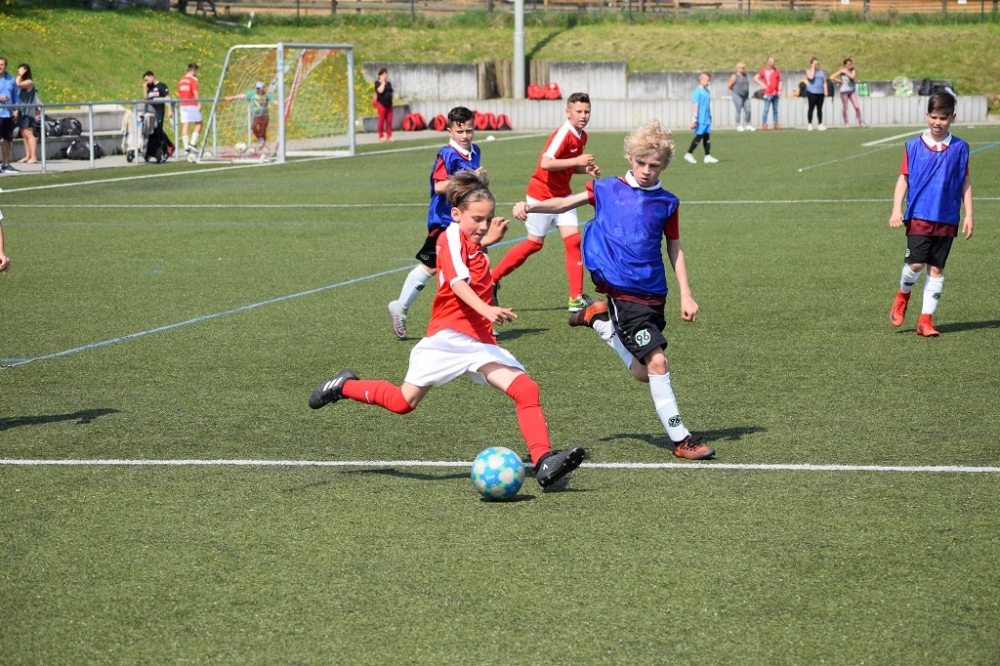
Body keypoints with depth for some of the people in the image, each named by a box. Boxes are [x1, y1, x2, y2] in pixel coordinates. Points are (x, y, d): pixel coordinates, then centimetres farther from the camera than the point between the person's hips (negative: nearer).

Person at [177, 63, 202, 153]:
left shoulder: (181, 80, 14)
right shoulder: (193, 79, -7)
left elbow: (178, 93, 17)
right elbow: (195, 92, -14)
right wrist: (199, 104, -13)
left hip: (183, 105, 6)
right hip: (192, 105, -6)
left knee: (184, 125, 3)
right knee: (198, 124, 4)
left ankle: (186, 147, 0)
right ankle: (192, 143, -9)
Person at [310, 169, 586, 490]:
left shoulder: (472, 244, 17)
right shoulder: (452, 236, -9)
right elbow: (458, 283, -24)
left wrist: (489, 239, 31)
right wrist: (486, 310, -40)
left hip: (479, 341, 7)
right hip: (448, 336, -7)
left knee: (526, 390, -13)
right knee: (403, 401, 2)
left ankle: (543, 461, -20)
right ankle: (345, 386, 28)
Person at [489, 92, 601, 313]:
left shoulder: (581, 136, 5)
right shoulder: (563, 134, -22)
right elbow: (546, 163, -33)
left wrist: (587, 169, -2)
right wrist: (577, 161, -30)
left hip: (562, 194, 7)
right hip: (542, 193, -7)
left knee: (573, 241, -4)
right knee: (535, 243, 2)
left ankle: (576, 298, -1)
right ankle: (492, 278, 17)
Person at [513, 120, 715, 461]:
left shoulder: (666, 203, 8)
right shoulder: (608, 190, 3)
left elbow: (675, 249, 14)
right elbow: (566, 203, 7)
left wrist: (685, 295, 8)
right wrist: (530, 206, -10)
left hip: (653, 293, 5)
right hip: (623, 291, -4)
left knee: (644, 373, 10)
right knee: (656, 362, -16)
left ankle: (599, 318, 28)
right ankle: (680, 438, -9)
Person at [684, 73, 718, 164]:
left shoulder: (706, 91, 12)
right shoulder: (698, 91, -12)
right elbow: (696, 105, -14)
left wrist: (710, 116, 21)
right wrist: (695, 119, -16)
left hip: (707, 119, 8)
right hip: (701, 119, -8)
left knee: (707, 137, 5)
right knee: (699, 136, -3)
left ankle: (708, 156, 6)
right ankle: (689, 154, 8)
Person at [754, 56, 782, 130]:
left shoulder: (777, 71, 10)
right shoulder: (764, 71, -1)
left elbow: (779, 81, 15)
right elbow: (755, 78, 0)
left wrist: (779, 90, 3)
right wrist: (762, 85, -8)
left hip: (775, 93, 4)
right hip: (768, 93, -4)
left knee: (775, 109, 8)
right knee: (766, 109, -6)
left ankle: (776, 124, 12)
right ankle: (764, 124, -3)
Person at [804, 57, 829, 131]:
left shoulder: (821, 72, 17)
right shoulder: (809, 71, 4)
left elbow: (824, 82, 16)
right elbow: (811, 77, -17)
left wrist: (826, 91, 6)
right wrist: (813, 68, -9)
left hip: (820, 93, 4)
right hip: (812, 92, -4)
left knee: (819, 109, 4)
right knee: (811, 108, -5)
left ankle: (820, 124, 5)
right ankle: (809, 124, 0)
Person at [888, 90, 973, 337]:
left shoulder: (960, 148, 4)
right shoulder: (914, 146, 2)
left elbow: (965, 183, 8)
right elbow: (903, 178, 3)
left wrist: (968, 216, 3)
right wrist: (896, 210, -6)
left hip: (946, 219, 1)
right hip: (918, 216, -1)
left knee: (936, 269, 3)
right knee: (916, 263, -12)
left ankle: (926, 320, 8)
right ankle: (902, 296, 19)